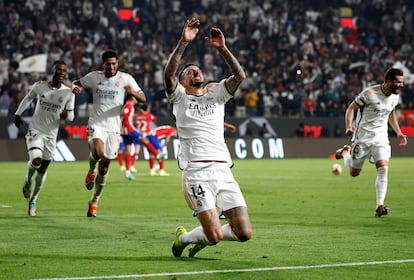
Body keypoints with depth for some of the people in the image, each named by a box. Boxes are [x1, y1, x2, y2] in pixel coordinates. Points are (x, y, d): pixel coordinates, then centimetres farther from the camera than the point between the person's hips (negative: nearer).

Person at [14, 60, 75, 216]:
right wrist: (18, 114, 9)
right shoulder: (39, 86, -6)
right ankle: (28, 180, 7)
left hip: (51, 135, 2)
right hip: (35, 131, -2)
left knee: (42, 170, 8)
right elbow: (28, 98, 14)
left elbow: (71, 116, 2)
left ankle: (32, 201, 27)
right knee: (36, 160, -27)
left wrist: (66, 115, -21)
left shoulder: (68, 93, -6)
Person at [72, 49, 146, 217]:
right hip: (96, 123, -1)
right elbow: (78, 83, 19)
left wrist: (133, 93, -25)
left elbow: (143, 99, -2)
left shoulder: (126, 78, -1)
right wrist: (74, 87, -7)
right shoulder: (94, 77, 2)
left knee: (104, 166, 6)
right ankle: (91, 171, 3)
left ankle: (94, 202, 22)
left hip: (114, 127, 1)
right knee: (98, 152, -32)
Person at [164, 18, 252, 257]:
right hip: (196, 172, -4)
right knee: (216, 235, -15)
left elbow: (240, 76, 3)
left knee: (244, 233, -5)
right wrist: (183, 43, -18)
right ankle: (183, 237, 17)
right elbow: (169, 74, -9)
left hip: (223, 171, 4)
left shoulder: (216, 93, 20)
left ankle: (203, 236, 25)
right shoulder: (180, 96, 12)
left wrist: (222, 48, -7)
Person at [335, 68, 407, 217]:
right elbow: (351, 108, -12)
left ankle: (380, 206, -15)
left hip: (381, 137, 4)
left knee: (383, 168, -16)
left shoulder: (395, 96, 2)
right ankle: (345, 152, 41)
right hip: (363, 136, -4)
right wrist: (348, 127, -27)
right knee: (354, 172, 8)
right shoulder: (370, 93, -19)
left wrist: (398, 132, 13)